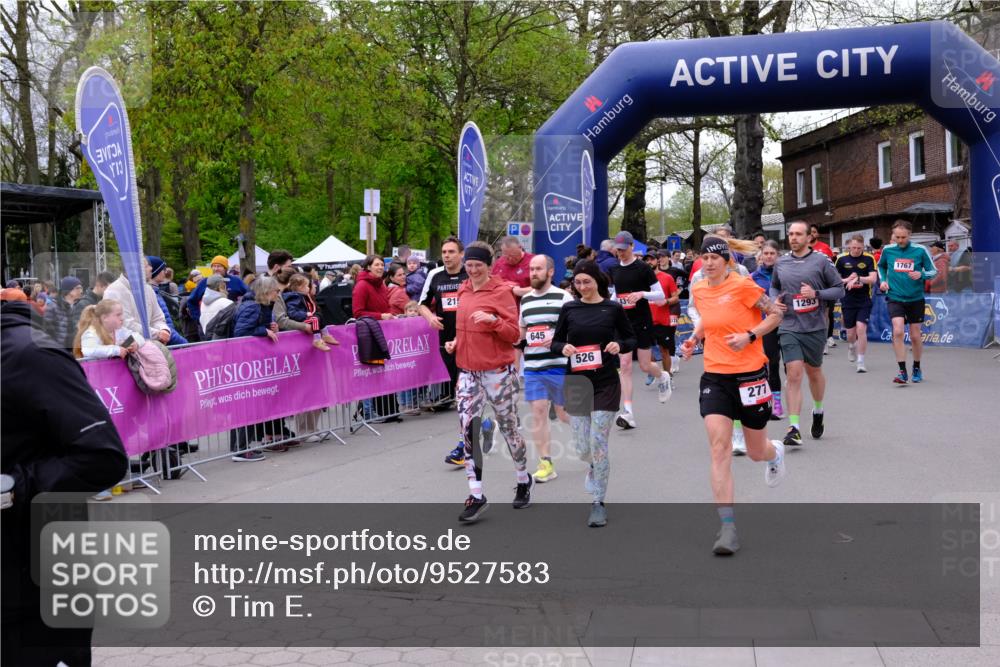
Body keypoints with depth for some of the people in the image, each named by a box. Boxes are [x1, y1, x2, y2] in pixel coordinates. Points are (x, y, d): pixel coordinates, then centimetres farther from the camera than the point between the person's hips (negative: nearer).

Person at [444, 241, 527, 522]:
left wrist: (492, 320, -26)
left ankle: (524, 481, 32)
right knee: (468, 428, -6)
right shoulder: (463, 290, 9)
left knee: (508, 428, 8)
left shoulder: (501, 291, -9)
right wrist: (455, 342, 6)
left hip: (498, 372, -5)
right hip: (468, 372, 5)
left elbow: (514, 334, -10)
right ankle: (476, 496, -1)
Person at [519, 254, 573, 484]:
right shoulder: (525, 299, 13)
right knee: (538, 411, -1)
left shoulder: (563, 297, -4)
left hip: (559, 365, -4)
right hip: (532, 366, 5)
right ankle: (545, 464, 5)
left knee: (564, 412, 4)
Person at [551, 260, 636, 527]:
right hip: (576, 382, 2)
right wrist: (563, 348, -12)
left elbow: (631, 339, 8)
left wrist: (619, 346, -14)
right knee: (582, 447, 5)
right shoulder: (569, 309, 4)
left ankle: (598, 503, 8)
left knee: (598, 443, -6)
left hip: (606, 383, -2)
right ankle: (596, 467, 42)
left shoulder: (613, 308, -1)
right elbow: (555, 342, 10)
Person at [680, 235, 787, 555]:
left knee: (756, 451, 10)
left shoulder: (742, 285, -12)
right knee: (719, 446, -12)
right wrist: (694, 337, 4)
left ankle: (775, 452, 52)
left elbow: (776, 314, -5)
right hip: (714, 375, 4)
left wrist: (749, 336, -18)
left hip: (750, 373, -3)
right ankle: (728, 527, -10)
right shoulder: (698, 290, 4)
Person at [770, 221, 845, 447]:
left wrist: (816, 293, -16)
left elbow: (839, 289, 0)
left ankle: (818, 411, 43)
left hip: (815, 327, -1)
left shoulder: (821, 261, -3)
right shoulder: (781, 264, 6)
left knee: (814, 372, 15)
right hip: (789, 327, 1)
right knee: (793, 375, -11)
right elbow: (774, 286, 23)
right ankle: (793, 428, -12)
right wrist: (775, 300, 2)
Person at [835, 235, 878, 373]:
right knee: (850, 333, 9)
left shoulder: (869, 259, -4)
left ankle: (861, 362, -6)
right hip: (848, 301, 2)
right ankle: (851, 346, 45)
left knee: (861, 328, -15)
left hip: (864, 301, -2)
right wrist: (846, 280, -14)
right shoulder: (842, 259, 0)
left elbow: (873, 279, -13)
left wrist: (858, 278, -26)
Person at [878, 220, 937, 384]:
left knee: (915, 336, 10)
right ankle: (902, 372, -12)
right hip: (895, 298, 0)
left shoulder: (920, 250, -8)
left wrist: (921, 275, -21)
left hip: (915, 298, 0)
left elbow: (933, 271, -1)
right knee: (898, 331, -19)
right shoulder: (887, 250, -3)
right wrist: (883, 280, 3)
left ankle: (917, 368, 33)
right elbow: (881, 266, 19)